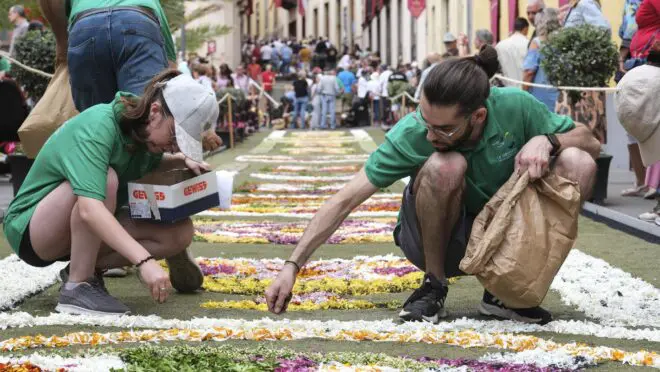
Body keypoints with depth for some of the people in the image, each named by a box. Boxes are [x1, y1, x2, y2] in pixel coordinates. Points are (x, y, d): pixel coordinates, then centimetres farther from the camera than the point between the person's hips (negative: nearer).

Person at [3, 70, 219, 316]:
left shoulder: (143, 128, -4)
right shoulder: (98, 127, -29)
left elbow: (148, 166, 20)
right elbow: (89, 209, -43)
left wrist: (182, 160, -2)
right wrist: (144, 260, -52)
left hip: (91, 231, 8)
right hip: (31, 228, -8)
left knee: (180, 231, -10)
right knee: (105, 179, -35)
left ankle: (84, 269, 0)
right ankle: (77, 287, -24)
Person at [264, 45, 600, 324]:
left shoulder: (515, 107, -20)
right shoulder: (412, 135, -24)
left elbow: (591, 143, -7)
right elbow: (345, 201, -23)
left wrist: (546, 141, -28)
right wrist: (292, 266, -30)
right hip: (436, 242, -3)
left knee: (577, 163, -21)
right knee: (444, 166, -35)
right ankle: (433, 287, -10)